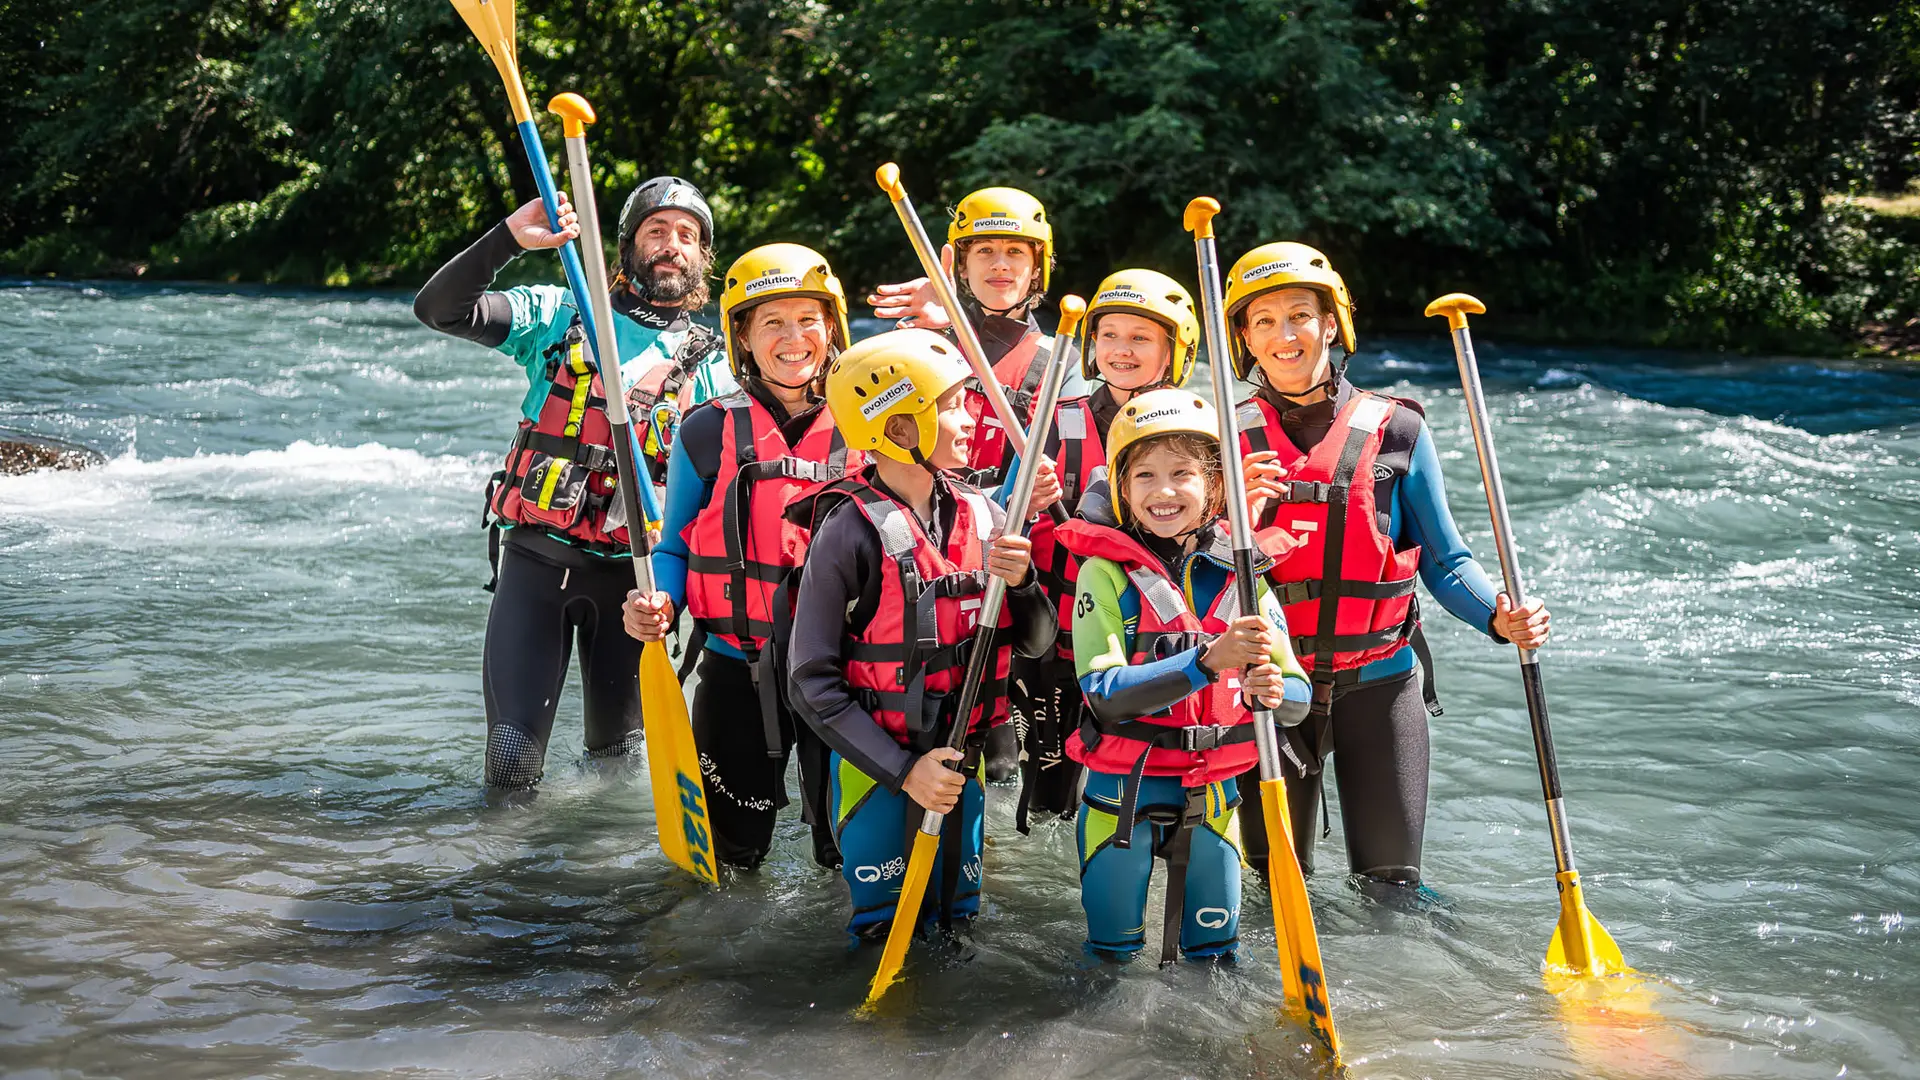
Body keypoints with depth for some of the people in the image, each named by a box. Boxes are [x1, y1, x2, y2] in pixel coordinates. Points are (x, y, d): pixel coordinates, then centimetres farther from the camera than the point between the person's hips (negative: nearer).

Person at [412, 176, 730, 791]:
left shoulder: (713, 370, 8)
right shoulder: (562, 315, 5)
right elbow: (440, 309, -4)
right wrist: (510, 237, -18)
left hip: (631, 575, 2)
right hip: (536, 557, -2)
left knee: (617, 756, 11)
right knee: (513, 766, -8)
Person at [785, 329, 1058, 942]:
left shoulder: (982, 517, -1)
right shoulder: (851, 531, -17)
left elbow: (1035, 644, 6)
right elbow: (814, 684, -15)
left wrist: (1022, 582, -15)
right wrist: (904, 771, -19)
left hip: (961, 766, 5)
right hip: (877, 773, -5)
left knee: (958, 918, 19)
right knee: (888, 936, 8)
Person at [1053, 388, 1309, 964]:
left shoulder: (1240, 574, -2)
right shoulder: (1105, 572, -11)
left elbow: (1299, 696, -4)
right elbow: (1105, 691, -22)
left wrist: (1273, 690, -28)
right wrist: (1206, 662, -34)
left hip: (1212, 796, 3)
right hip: (1121, 792, -2)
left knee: (1217, 951, 14)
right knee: (1115, 955, 11)